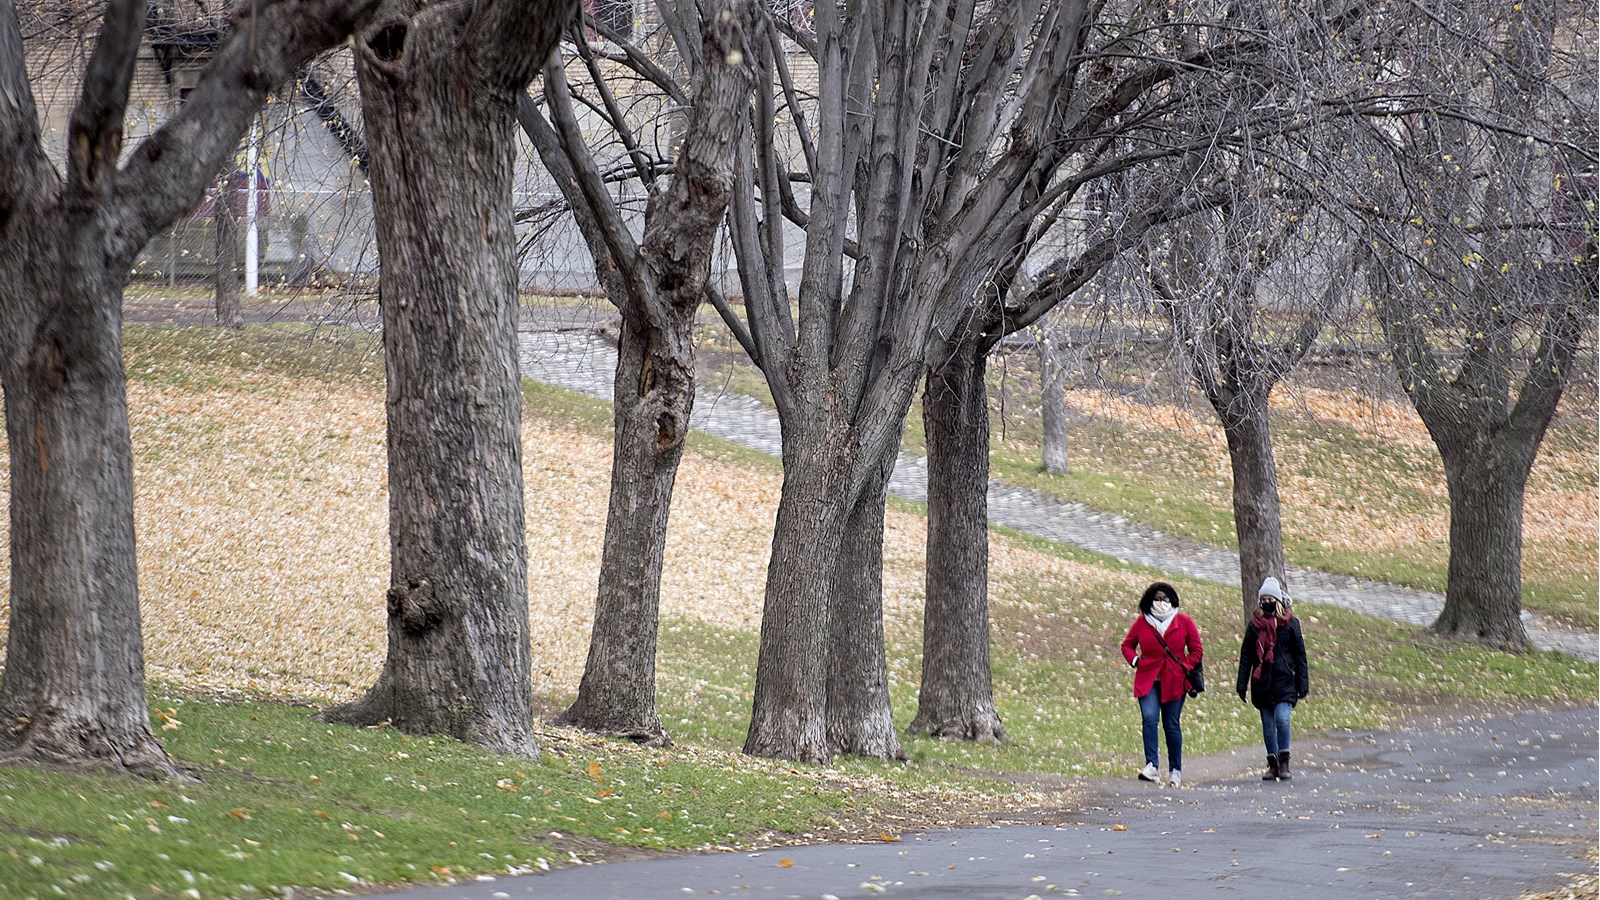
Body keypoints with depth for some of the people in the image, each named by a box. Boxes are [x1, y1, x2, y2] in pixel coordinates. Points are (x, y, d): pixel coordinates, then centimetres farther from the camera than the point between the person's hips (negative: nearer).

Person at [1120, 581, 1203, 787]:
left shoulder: (1184, 623, 5)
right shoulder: (1142, 623, 6)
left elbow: (1196, 651, 11)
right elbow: (1127, 645, 17)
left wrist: (1186, 667, -3)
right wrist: (1134, 660, -2)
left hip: (1174, 681, 0)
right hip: (1148, 681, 0)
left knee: (1172, 724, 3)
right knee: (1149, 718, -19)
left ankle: (1175, 770, 16)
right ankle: (1151, 766, -24)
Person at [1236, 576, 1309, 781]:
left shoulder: (1290, 624, 3)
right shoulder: (1255, 624, 9)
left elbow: (1300, 655, 5)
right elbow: (1245, 655, 10)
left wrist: (1303, 684, 0)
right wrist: (1241, 684, 4)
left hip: (1284, 681, -3)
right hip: (1262, 684, 3)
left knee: (1282, 718, -19)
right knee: (1268, 724, 5)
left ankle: (1284, 762, -7)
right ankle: (1273, 765, 13)